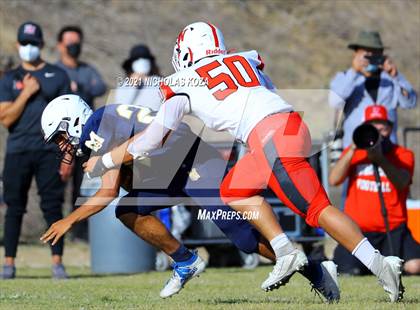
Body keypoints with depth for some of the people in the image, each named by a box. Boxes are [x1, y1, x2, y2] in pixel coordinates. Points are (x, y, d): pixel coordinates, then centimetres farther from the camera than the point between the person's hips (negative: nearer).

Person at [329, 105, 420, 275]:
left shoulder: (403, 155, 4)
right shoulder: (353, 153, 10)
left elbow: (402, 183, -18)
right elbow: (334, 180, -7)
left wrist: (380, 159, -34)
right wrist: (352, 151, -18)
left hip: (393, 229, -1)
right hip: (359, 229, 1)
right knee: (350, 271, -22)